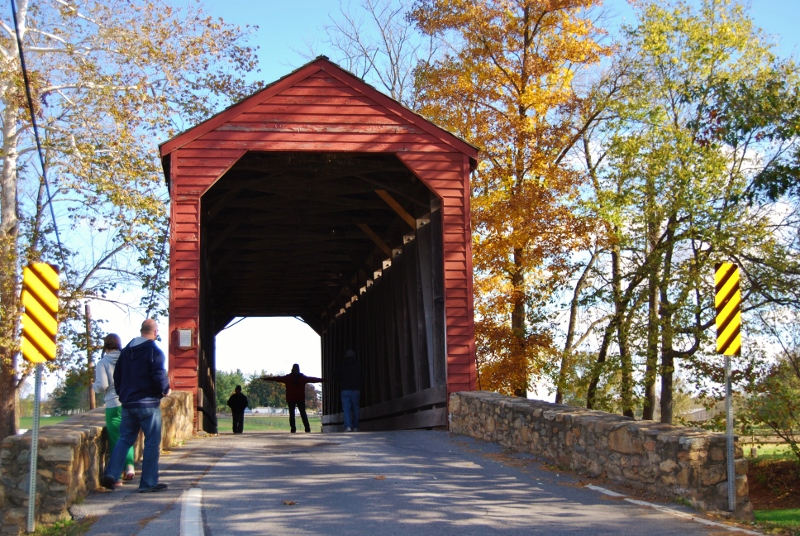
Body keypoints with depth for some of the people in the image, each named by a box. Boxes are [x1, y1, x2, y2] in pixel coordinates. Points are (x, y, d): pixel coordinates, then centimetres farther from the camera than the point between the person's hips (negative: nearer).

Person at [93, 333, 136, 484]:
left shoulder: (103, 363, -6)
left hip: (113, 405, -3)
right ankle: (129, 466, 1)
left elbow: (102, 386, -12)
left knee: (115, 439, 5)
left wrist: (94, 385, 9)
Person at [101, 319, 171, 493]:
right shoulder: (154, 351, -10)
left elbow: (117, 375, 14)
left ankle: (110, 474, -1)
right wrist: (165, 390, 0)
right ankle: (148, 483, 2)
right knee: (152, 443, 1)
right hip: (148, 403, -6)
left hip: (127, 403, 6)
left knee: (124, 439, 13)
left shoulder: (126, 351, 12)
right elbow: (159, 376, -18)